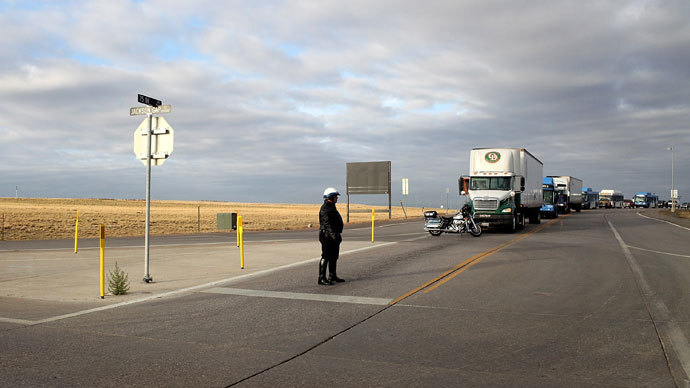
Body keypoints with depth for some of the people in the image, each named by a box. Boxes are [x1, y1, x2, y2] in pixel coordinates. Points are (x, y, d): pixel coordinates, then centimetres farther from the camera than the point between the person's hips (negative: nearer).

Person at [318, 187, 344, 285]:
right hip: (327, 236, -10)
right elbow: (327, 223, -24)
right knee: (325, 257, -8)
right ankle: (322, 278, -6)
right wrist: (333, 235, -30)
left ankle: (332, 276, 24)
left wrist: (338, 235, 26)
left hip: (334, 237, 10)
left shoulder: (332, 207, 18)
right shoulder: (325, 208, -14)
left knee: (334, 257, 15)